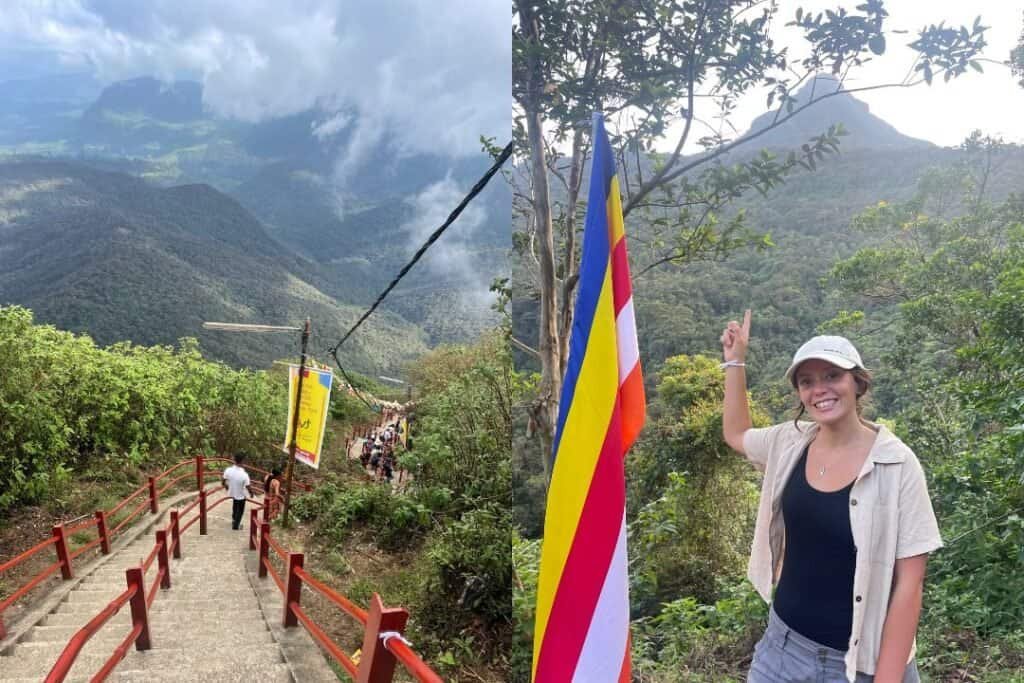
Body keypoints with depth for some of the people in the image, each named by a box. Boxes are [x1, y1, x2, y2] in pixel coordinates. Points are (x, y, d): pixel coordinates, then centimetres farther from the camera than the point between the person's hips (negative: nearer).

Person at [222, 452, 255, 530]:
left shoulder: (228, 470, -22)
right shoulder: (244, 474, -35)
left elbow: (223, 482, -6)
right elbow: (248, 487, -25)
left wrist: (227, 487, 16)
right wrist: (251, 493, -3)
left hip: (232, 493, 4)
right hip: (241, 496, -4)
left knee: (235, 506, 35)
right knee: (240, 511, 22)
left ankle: (234, 519, 54)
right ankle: (236, 526, 38)